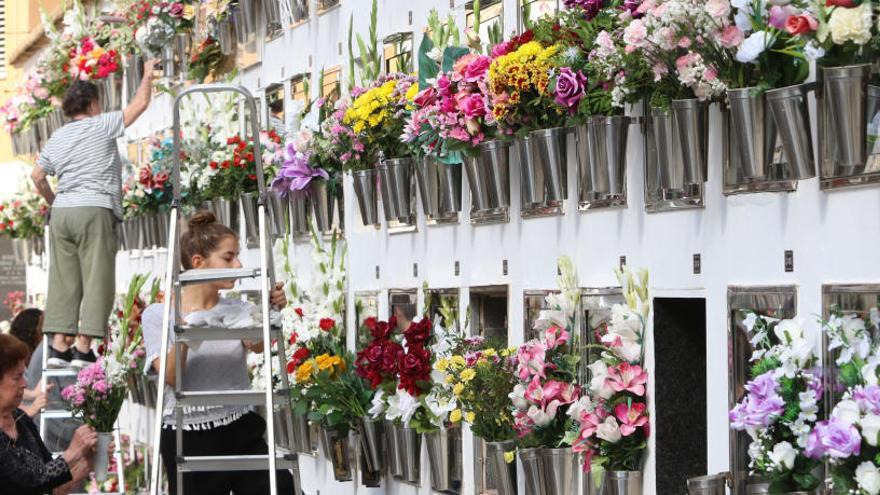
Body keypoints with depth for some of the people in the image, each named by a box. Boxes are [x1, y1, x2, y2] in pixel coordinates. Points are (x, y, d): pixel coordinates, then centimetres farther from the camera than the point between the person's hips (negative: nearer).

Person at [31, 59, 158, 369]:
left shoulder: (57, 139, 17)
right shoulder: (101, 126, -1)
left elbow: (37, 176, 21)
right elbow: (140, 103, 1)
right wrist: (148, 75, 16)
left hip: (61, 214, 6)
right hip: (95, 211, -6)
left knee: (63, 282, 4)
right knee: (97, 281, -5)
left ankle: (58, 346, -2)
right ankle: (83, 349, -10)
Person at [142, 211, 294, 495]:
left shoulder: (239, 310, 9)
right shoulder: (157, 315, 0)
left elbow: (257, 346, -12)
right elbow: (171, 377, -12)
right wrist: (185, 326, -26)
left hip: (242, 432, 3)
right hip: (188, 439, -3)